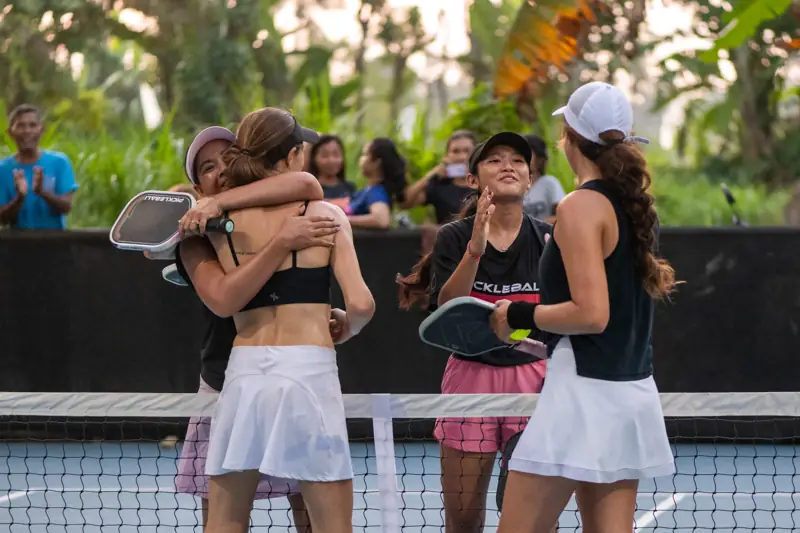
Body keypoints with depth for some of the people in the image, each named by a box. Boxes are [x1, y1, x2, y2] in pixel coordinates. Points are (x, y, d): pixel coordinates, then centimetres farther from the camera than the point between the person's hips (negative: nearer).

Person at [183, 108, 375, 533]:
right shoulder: (325, 215, 2)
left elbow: (222, 301, -8)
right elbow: (360, 304, -5)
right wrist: (345, 328, 16)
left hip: (244, 371, 2)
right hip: (308, 370, -2)